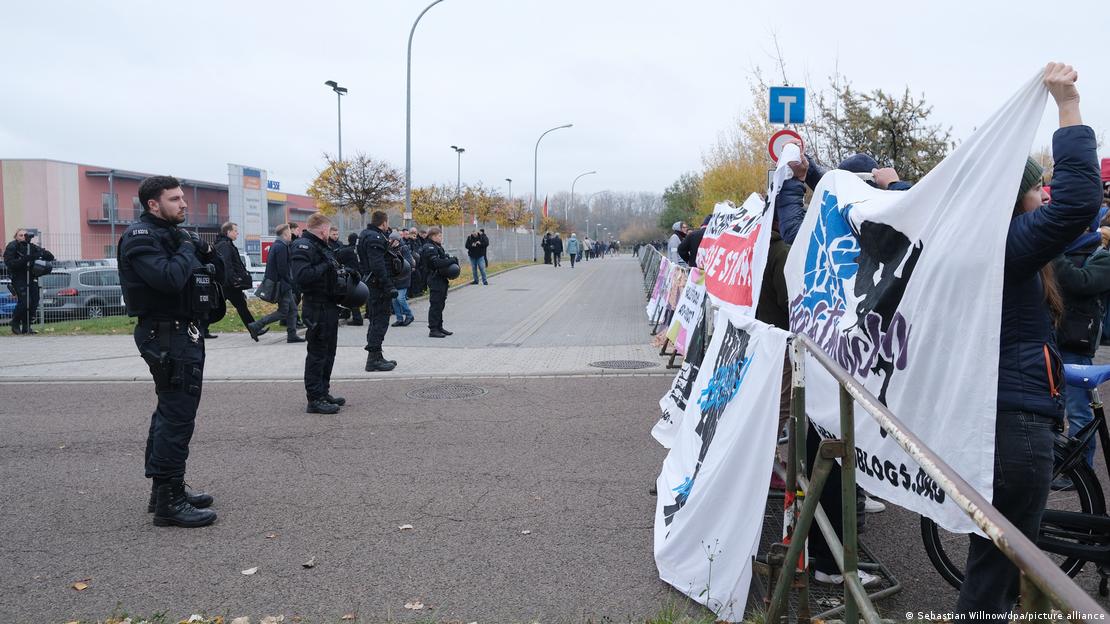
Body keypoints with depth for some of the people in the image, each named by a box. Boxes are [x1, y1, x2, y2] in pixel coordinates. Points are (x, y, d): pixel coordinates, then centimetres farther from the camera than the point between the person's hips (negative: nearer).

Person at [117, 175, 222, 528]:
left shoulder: (174, 234, 16)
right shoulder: (140, 237, -12)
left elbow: (219, 273, 16)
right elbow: (169, 278, -29)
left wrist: (205, 251, -2)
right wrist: (188, 252, -12)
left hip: (184, 334, 10)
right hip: (167, 336, -10)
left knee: (170, 412, 16)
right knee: (177, 416, -10)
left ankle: (164, 488, 28)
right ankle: (169, 502, -5)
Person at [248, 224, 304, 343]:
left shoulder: (276, 245, 13)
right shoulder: (281, 247, -18)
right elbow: (282, 268, -22)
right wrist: (290, 282, -14)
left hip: (283, 284, 10)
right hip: (282, 284, -10)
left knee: (292, 309, 12)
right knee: (283, 312, -3)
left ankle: (292, 335, 14)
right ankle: (257, 326, -1)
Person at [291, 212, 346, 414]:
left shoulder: (320, 246, 18)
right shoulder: (302, 246, -14)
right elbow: (301, 276, -28)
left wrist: (337, 268, 11)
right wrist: (326, 266, -22)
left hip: (329, 306, 10)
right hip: (316, 308, -10)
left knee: (328, 353, 16)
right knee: (317, 354, -5)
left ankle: (323, 393, 27)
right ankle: (315, 400, 1)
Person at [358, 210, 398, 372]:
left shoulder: (365, 234, 16)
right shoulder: (375, 238, -16)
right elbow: (378, 266, -24)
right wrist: (388, 287, -24)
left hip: (370, 284, 11)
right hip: (378, 285, -11)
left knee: (375, 320, 16)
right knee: (380, 321, -6)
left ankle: (376, 357, 25)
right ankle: (374, 358, -4)